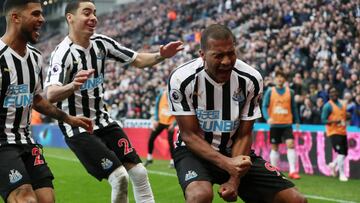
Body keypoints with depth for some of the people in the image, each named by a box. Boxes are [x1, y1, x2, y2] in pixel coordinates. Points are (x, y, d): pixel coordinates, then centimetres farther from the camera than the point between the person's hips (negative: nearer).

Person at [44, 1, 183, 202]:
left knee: (139, 173, 1)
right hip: (78, 129, -7)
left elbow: (137, 60, 5)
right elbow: (51, 95, -36)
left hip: (104, 121, 7)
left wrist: (160, 56, -16)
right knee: (119, 177, -17)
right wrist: (73, 86, -58)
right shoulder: (63, 53, -21)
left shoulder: (101, 42, 0)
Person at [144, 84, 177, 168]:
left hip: (170, 122, -4)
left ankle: (172, 161, 1)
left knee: (170, 141, -13)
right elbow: (157, 106, 6)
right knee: (151, 138, 2)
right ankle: (149, 159, 19)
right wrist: (156, 119, 2)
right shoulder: (162, 94, -8)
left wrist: (174, 124, -21)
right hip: (161, 121, 4)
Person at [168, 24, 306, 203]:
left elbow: (243, 135, -5)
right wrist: (227, 164, -30)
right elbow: (190, 135, -16)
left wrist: (234, 180, -19)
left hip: (235, 153, 4)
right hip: (194, 151, -4)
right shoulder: (182, 80, -19)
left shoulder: (251, 80, -11)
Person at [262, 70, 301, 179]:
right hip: (274, 124, 0)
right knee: (274, 148, 6)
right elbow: (264, 106, -2)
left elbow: (294, 108, 14)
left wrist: (297, 121, 10)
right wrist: (268, 118, -19)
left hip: (287, 124, 0)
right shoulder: (270, 91, 2)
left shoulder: (290, 92, 7)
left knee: (290, 144, -15)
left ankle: (292, 171, -16)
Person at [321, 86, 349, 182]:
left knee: (344, 153, 9)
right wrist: (334, 121, -25)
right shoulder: (328, 106, -8)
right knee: (341, 153, -14)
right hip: (334, 132, -7)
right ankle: (342, 174, -5)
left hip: (343, 132, 7)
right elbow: (323, 120, -11)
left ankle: (333, 165, 35)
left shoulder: (342, 104, 13)